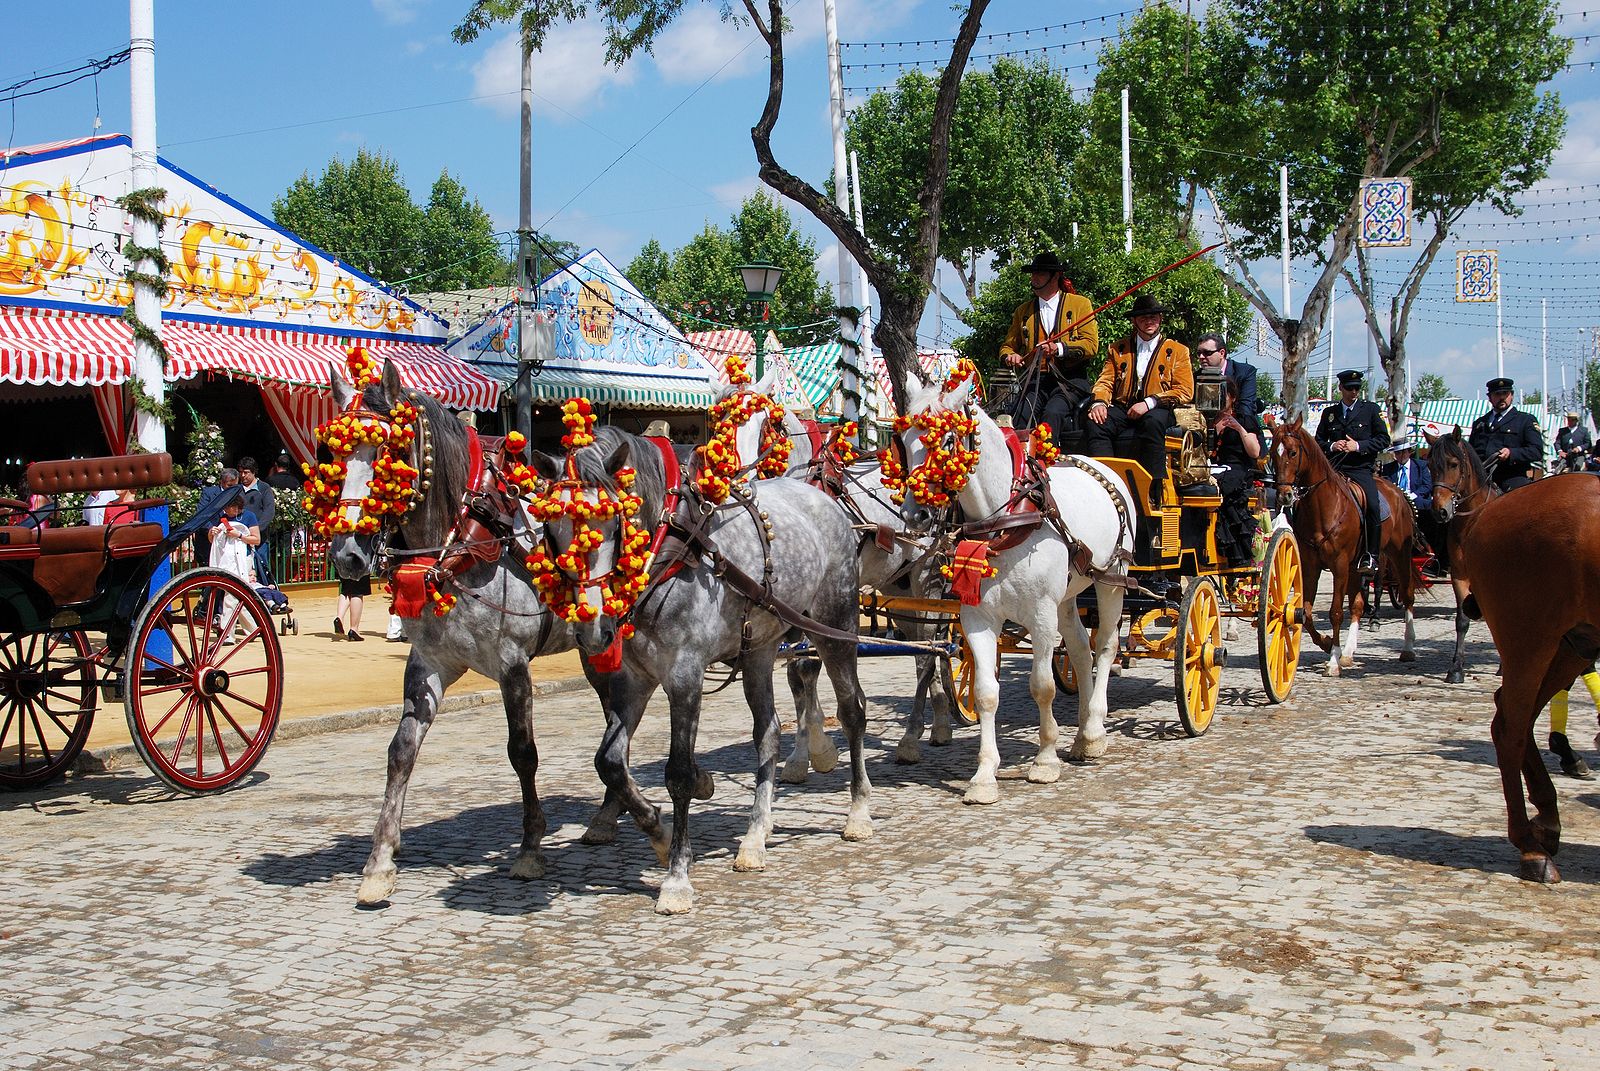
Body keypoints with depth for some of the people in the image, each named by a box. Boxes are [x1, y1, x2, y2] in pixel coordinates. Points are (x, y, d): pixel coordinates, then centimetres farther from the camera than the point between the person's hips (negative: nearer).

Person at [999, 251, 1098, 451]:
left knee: (1052, 414, -32)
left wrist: (1059, 348, -16)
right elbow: (1008, 345, 25)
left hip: (1071, 381, -3)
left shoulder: (1080, 303, 9)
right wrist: (1010, 355, 0)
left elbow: (1091, 345, -1)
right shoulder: (1023, 311, 21)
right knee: (1021, 416, -27)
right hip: (1036, 380, 3)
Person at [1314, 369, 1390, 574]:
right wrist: (1331, 446, -3)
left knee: (1372, 505, -25)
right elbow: (1318, 441, 20)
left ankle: (1371, 556, -17)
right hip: (1334, 469, 3)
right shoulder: (1329, 413, 17)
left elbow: (1383, 439, 5)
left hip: (1361, 469, -3)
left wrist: (1358, 446, -9)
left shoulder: (1371, 409, 10)